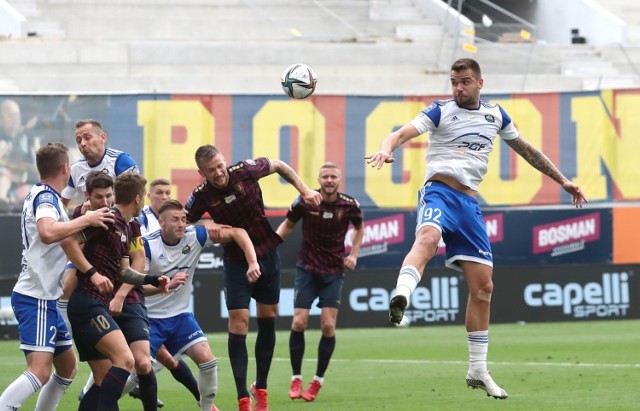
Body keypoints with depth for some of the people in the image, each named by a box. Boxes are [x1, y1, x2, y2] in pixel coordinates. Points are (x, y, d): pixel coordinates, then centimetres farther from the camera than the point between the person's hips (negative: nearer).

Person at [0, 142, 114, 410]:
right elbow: (47, 232, -34)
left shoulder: (41, 195, 16)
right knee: (40, 372, -21)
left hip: (45, 298, 11)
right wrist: (86, 220, -24)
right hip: (35, 298, -11)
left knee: (67, 367, 17)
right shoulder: (46, 196, -13)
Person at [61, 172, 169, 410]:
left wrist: (153, 280, 10)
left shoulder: (125, 228, 18)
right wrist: (92, 273, -24)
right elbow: (68, 241, -19)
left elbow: (123, 271, 23)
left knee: (105, 380, 8)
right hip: (88, 303, -10)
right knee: (125, 359, -22)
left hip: (98, 306, 10)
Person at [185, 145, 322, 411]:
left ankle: (261, 389, 22)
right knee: (239, 322, -12)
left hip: (267, 254, 2)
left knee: (267, 320, 8)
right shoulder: (201, 196, -18)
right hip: (237, 262, -2)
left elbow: (279, 166, 3)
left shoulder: (245, 170, -16)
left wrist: (305, 191, -1)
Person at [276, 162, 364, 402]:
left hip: (334, 272, 0)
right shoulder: (305, 201, -10)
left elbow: (359, 228, 13)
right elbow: (288, 225, 5)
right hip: (307, 269, 0)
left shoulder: (349, 205, -8)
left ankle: (318, 381, 8)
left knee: (328, 325, -7)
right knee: (299, 322, -9)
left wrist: (353, 254, 2)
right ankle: (296, 378, 7)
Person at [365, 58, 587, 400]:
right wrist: (386, 149, -37)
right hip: (439, 190, -5)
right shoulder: (441, 111, 1)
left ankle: (478, 371, 13)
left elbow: (526, 150, 28)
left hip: (469, 202, 5)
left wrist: (562, 180, 30)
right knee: (428, 237, -40)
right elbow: (402, 132, -14)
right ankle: (400, 298, -65)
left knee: (482, 286, 3)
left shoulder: (495, 115, 15)